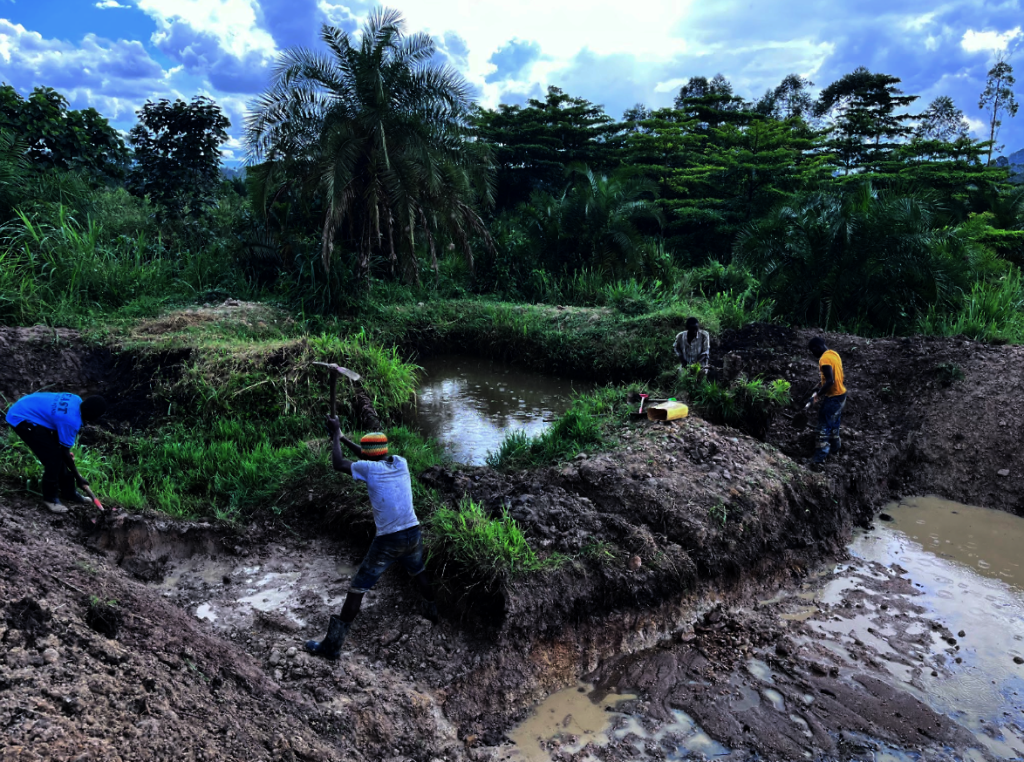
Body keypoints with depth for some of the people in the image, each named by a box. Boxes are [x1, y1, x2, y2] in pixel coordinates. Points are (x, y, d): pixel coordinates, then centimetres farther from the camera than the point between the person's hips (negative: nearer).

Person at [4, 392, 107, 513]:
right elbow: (65, 453, -16)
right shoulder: (72, 420, -29)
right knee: (53, 457, -10)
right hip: (22, 419, -9)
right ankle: (50, 498, 7)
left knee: (59, 454, 10)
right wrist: (78, 477, -6)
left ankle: (69, 494, 22)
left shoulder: (77, 401, -6)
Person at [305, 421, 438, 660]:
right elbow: (376, 457, 22)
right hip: (412, 534, 5)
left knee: (358, 588, 4)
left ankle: (332, 643, 7)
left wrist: (336, 434, 14)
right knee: (419, 573, 32)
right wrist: (342, 438, 26)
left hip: (387, 541, -5)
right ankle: (433, 611, 48)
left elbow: (338, 464, 2)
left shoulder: (370, 468, -10)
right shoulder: (401, 463, 5)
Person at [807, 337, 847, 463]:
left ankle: (820, 456, -1)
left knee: (824, 426, -4)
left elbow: (830, 381, -28)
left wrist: (817, 395, -20)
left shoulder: (824, 359, -22)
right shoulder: (834, 354, 8)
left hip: (833, 397, -9)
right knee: (833, 424, 22)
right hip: (840, 394, 9)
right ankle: (835, 448, 35)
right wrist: (819, 388, 14)